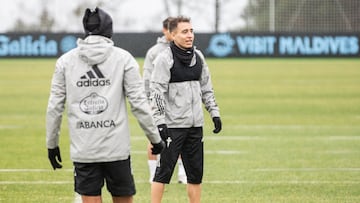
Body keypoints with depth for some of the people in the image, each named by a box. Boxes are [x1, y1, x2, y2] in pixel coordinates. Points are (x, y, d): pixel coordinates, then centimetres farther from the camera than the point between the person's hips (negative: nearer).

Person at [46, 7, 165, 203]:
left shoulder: (65, 61, 4)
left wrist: (52, 144, 16)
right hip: (117, 148, -1)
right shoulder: (123, 58, -1)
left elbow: (54, 107, 5)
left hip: (83, 150, 1)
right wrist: (155, 138, 6)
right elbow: (139, 104, -3)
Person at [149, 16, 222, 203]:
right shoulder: (164, 59, -9)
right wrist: (160, 122, -18)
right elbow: (157, 92, -13)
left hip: (195, 125, 6)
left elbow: (206, 88, 19)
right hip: (173, 125, -6)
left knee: (196, 172, 9)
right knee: (164, 171, -5)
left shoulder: (198, 56, 11)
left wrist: (214, 113, 13)